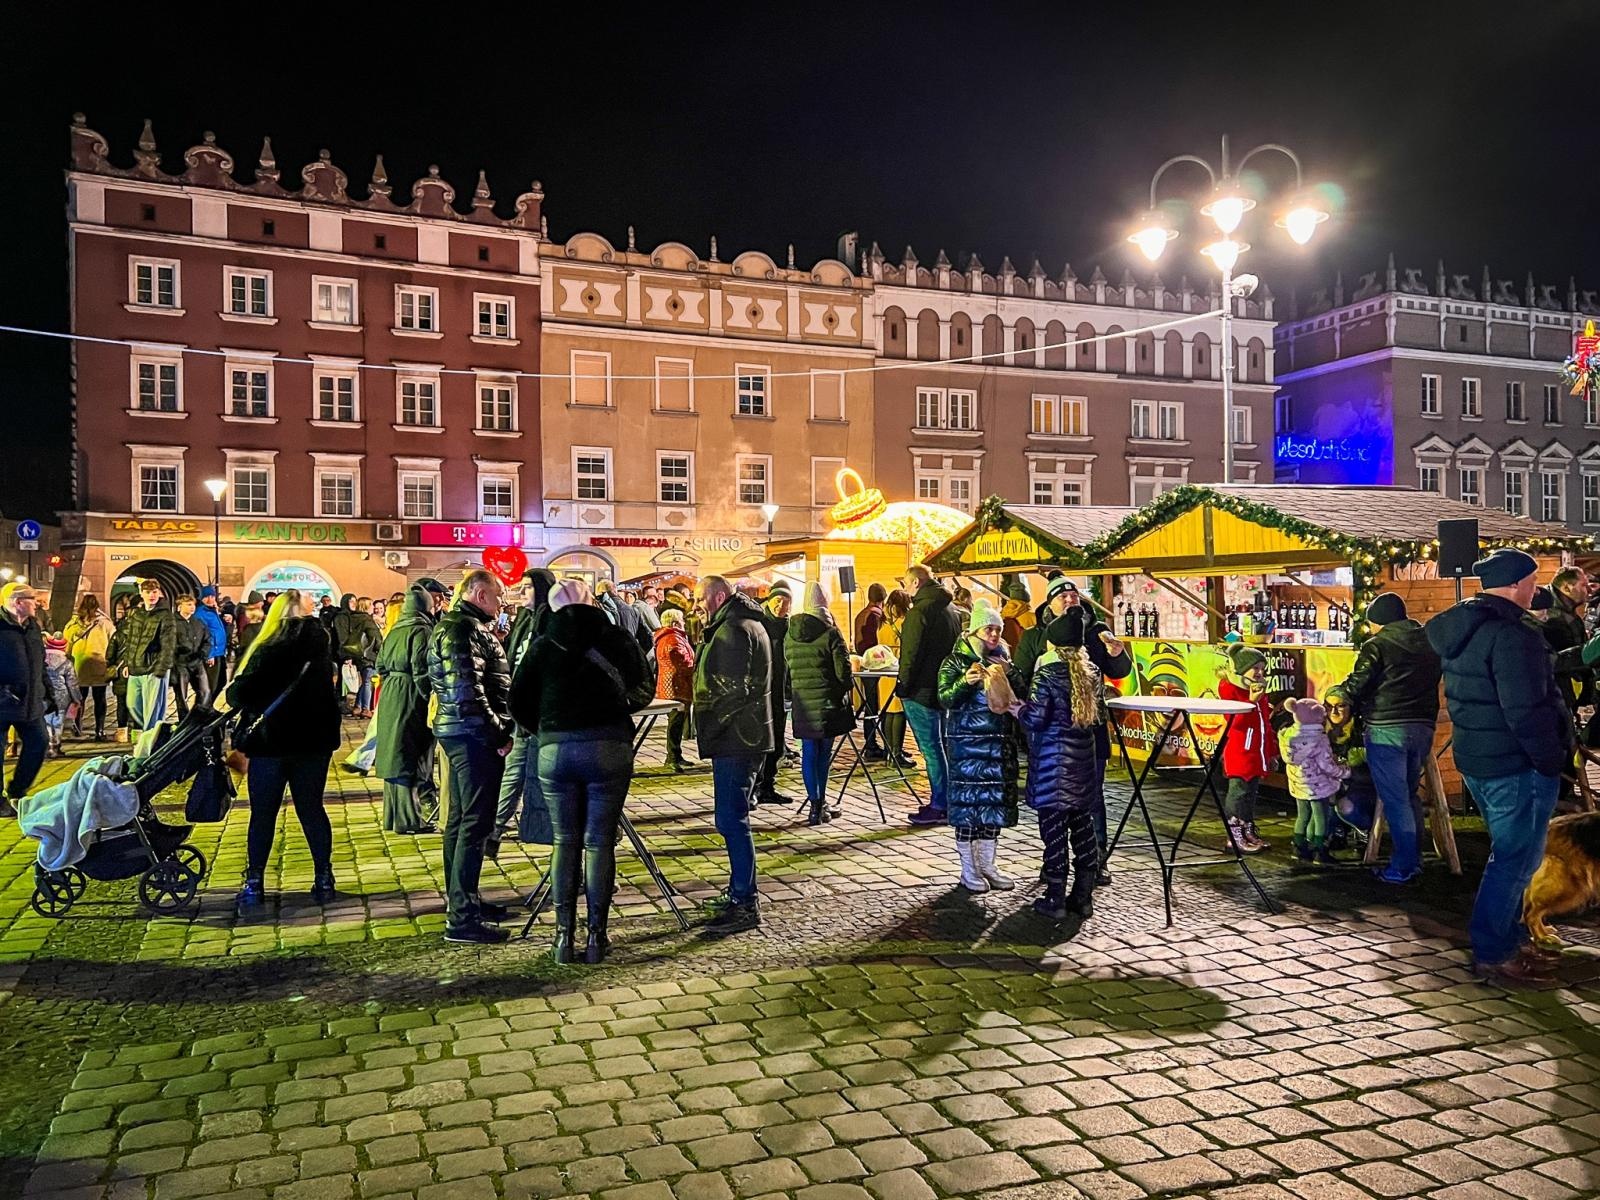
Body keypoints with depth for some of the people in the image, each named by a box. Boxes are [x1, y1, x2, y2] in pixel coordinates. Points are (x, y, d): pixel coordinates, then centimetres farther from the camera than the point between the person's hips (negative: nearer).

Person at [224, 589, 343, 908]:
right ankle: (324, 879, 13)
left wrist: (229, 695, 6)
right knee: (311, 809, 12)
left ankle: (254, 883, 12)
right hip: (314, 741, 4)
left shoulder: (268, 651, -13)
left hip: (271, 742, -4)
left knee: (263, 813, 7)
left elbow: (240, 694, -14)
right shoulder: (321, 646, 3)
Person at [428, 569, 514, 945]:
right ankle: (461, 918, -5)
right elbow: (468, 690, -23)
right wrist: (498, 733, -17)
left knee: (461, 819, 17)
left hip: (459, 731, 11)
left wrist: (495, 728, 18)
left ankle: (460, 900, 29)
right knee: (475, 824, -8)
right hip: (473, 733, -11)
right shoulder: (465, 629, -15)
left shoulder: (456, 624, 19)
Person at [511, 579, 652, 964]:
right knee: (599, 842, 7)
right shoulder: (617, 638, 4)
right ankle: (597, 936, 10)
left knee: (565, 841, 12)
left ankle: (564, 934, 13)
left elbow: (518, 703, 6)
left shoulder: (542, 645, 6)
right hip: (609, 747, -1)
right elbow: (644, 690, 10)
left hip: (554, 749, 1)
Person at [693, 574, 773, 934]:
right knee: (734, 817, 17)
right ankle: (738, 892, 26)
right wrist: (711, 726, 20)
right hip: (747, 736, 11)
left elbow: (732, 689, -22)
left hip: (734, 739, -11)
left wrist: (708, 729, -14)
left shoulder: (732, 630, -15)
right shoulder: (750, 623, 19)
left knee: (731, 820, -9)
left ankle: (745, 905, -6)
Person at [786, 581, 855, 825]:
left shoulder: (790, 633, 3)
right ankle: (820, 803, 19)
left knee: (809, 752, 6)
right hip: (827, 699, -3)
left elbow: (785, 667, 9)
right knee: (824, 751, 10)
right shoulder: (830, 632, -10)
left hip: (802, 701, 3)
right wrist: (845, 691, 8)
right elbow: (843, 668, -10)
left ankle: (816, 804, 2)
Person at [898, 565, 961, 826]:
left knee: (931, 748, -5)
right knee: (940, 745, 15)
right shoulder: (950, 608, 13)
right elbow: (956, 646, 19)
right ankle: (945, 801, 21)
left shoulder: (920, 611, -15)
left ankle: (939, 807, -2)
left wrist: (904, 685, -9)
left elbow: (912, 653, -18)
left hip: (922, 690, -9)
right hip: (945, 687, 9)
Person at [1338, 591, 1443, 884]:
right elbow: (1435, 681, 14)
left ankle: (1403, 867, 3)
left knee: (1394, 799, 0)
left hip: (1387, 729, -6)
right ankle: (1414, 859, 24)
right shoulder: (1429, 642, 11)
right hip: (1424, 726, 7)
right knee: (1410, 794, 19)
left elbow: (1355, 687, -12)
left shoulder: (1378, 645, -8)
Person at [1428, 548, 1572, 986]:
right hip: (1517, 767, -10)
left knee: (1511, 854, 22)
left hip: (1476, 760, 10)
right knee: (1515, 859, 0)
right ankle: (1493, 955, 8)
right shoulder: (1510, 635, -21)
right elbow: (1526, 712, -24)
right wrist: (1553, 761, -15)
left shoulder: (1461, 629, 10)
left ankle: (1509, 938, 32)